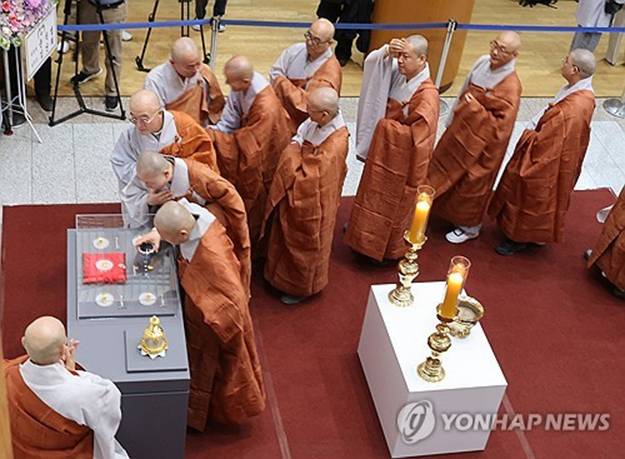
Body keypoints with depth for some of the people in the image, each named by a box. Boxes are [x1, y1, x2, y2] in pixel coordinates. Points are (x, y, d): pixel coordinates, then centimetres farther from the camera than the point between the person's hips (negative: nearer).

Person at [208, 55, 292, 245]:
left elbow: (247, 145, -32)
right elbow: (229, 122, -10)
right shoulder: (240, 88, -18)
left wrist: (214, 136, -29)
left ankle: (252, 241, 41)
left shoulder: (265, 108, -41)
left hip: (262, 161, -6)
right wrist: (212, 131, -26)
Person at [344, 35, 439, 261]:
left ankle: (389, 249, 32)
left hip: (402, 159, -7)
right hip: (382, 149, 7)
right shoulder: (398, 72, -7)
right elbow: (372, 63, -2)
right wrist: (387, 51, -22)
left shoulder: (428, 94, -28)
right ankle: (368, 236, 46)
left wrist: (387, 126, -16)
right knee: (376, 193, 24)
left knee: (395, 203, 12)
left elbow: (416, 133, -28)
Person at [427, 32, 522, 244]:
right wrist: (453, 119, 16)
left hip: (481, 144, -7)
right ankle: (445, 207, 52)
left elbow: (501, 126, -29)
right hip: (461, 129, 7)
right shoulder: (483, 62, -8)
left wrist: (476, 108, -32)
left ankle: (469, 226, 37)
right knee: (450, 170, 25)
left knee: (472, 183, 12)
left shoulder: (510, 87, -30)